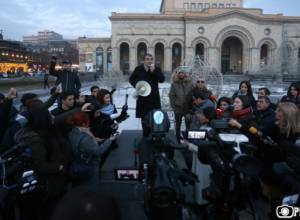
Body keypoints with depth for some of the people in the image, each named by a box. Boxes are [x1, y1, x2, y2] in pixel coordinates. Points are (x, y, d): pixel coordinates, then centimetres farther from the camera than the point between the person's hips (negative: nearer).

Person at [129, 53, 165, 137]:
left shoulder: (157, 69, 2)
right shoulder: (138, 69, 3)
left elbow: (162, 79, -12)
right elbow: (131, 79, 12)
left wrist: (153, 71, -20)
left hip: (154, 97, 0)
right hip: (142, 96, 1)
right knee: (144, 117, 8)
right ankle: (145, 135, 21)